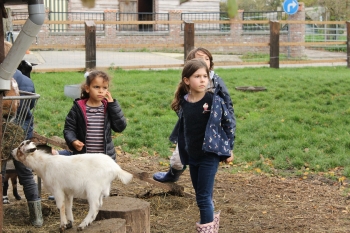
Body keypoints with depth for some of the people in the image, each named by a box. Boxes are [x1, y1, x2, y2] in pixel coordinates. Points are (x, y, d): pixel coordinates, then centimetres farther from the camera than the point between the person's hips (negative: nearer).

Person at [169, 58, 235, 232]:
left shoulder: (215, 100, -12)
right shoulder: (183, 103, 0)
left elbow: (229, 123, -3)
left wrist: (228, 149, -1)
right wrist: (183, 153, 13)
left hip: (210, 155, -5)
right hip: (192, 157, 5)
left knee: (203, 196, -6)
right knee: (202, 195, 15)